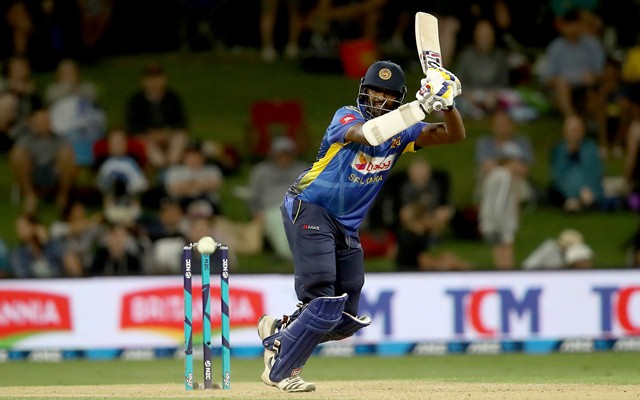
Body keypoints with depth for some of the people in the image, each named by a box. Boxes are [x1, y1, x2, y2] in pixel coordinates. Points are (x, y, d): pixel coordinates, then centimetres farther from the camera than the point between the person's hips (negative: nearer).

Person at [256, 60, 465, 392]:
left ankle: (279, 332, 26)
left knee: (345, 322, 5)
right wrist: (421, 106, -40)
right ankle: (279, 370, -2)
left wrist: (447, 103, -21)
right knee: (323, 304, -17)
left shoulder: (401, 131, 6)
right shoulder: (347, 116, -11)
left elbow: (455, 135, -1)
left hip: (347, 228, 7)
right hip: (309, 211, -7)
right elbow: (366, 134, -34)